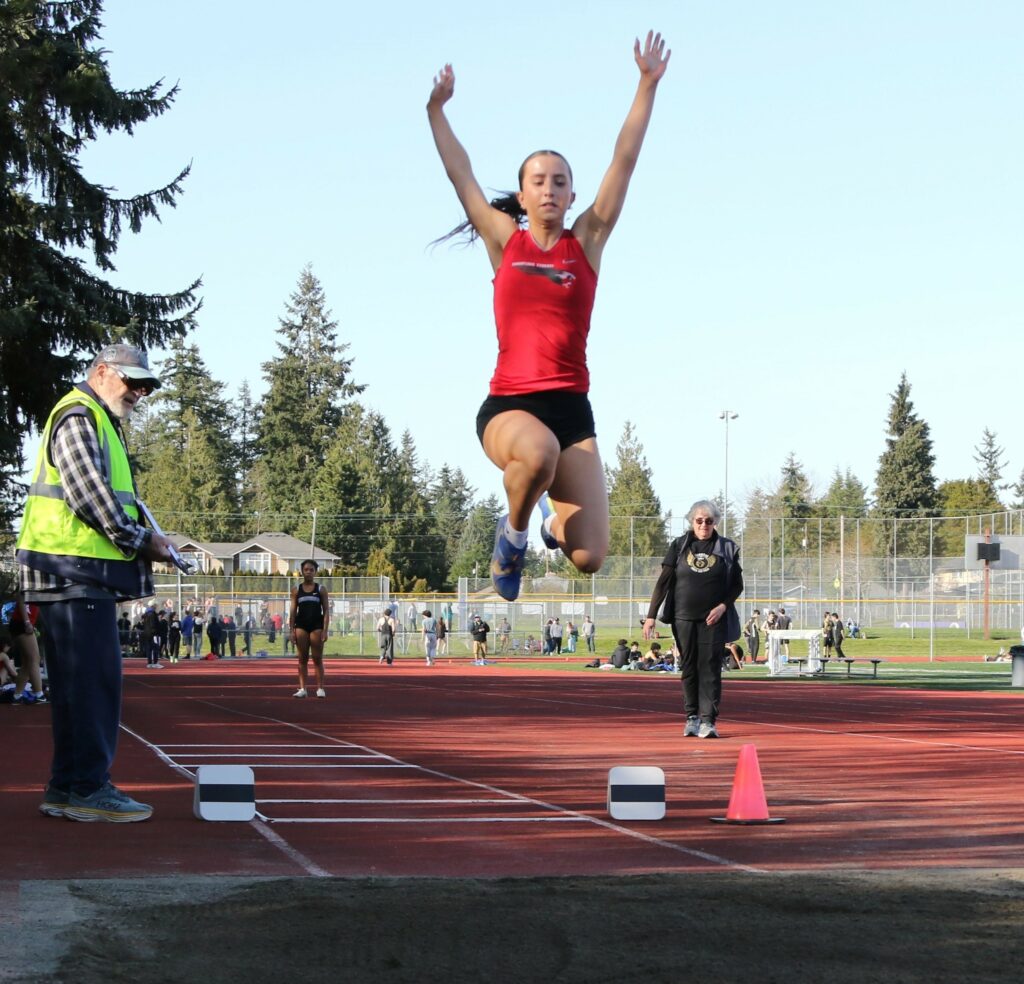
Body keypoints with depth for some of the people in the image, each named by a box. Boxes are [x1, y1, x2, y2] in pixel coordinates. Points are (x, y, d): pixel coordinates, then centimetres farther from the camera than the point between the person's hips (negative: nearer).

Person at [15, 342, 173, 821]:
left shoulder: (100, 423, 25)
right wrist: (140, 540, -10)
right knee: (89, 677, -11)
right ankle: (82, 786, -11)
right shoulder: (78, 416, -7)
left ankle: (73, 787, 15)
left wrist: (142, 542, 11)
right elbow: (88, 492, -17)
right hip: (74, 570, -10)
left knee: (94, 678, 11)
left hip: (87, 574, 10)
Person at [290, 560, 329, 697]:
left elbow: (326, 611, 1)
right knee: (302, 659, 3)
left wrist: (325, 630, -8)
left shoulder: (321, 589, 4)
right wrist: (292, 631, -1)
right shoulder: (296, 589, 8)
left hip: (316, 626, -1)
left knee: (317, 659, -1)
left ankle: (320, 688, 1)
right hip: (301, 626, 1)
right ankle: (302, 688, 5)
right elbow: (293, 611, 7)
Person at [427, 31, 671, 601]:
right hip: (508, 404, -2)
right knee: (538, 452, -41)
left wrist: (648, 86, 2)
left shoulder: (587, 242, 9)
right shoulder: (504, 241, 9)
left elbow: (624, 162, 6)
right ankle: (514, 531, -6)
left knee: (589, 558, -8)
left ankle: (555, 520, 32)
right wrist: (437, 110, 10)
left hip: (571, 408, 2)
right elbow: (461, 174, 13)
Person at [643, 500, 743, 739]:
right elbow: (663, 582, 3)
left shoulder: (727, 548, 3)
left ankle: (708, 720, -9)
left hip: (713, 619, -1)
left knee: (710, 668, -7)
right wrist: (651, 615, -3)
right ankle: (691, 717, 13)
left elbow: (737, 585, 9)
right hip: (684, 618, 1)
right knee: (689, 668, 4)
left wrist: (723, 606, -8)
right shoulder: (679, 546, 4)